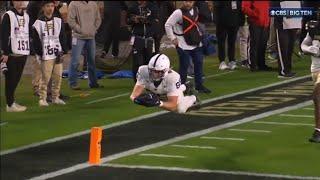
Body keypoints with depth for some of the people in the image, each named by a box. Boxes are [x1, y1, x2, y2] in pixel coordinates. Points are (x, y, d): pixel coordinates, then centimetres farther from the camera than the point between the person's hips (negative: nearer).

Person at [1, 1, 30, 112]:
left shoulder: (26, 16, 14)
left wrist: (29, 50, 14)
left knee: (16, 79, 11)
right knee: (10, 79, -3)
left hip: (23, 53, 6)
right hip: (12, 53, -6)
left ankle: (11, 101, 21)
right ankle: (10, 105, 0)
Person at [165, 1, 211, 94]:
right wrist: (173, 38, -12)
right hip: (183, 45, -7)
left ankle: (199, 85, 18)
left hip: (196, 43, 7)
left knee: (199, 63, 7)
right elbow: (168, 25, -14)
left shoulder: (195, 10, 7)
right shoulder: (178, 13, -15)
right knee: (184, 65, -4)